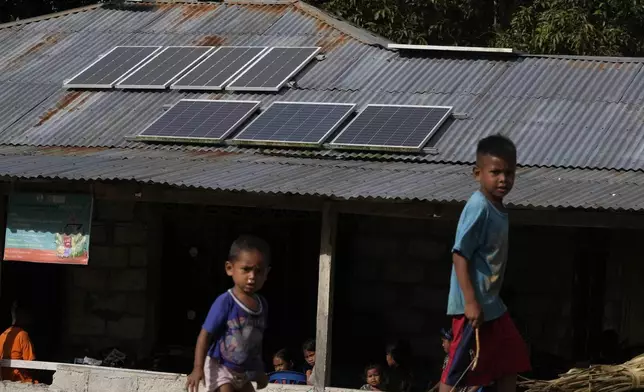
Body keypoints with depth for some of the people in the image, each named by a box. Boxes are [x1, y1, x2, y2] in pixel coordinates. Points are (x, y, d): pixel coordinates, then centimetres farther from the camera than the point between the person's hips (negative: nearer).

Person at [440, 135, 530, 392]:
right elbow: (460, 255, -22)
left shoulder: (497, 209, 9)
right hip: (473, 305, -10)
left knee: (512, 360, 14)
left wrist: (487, 300, 20)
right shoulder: (478, 208, -19)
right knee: (458, 370, -2)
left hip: (492, 304, 10)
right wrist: (471, 302, -25)